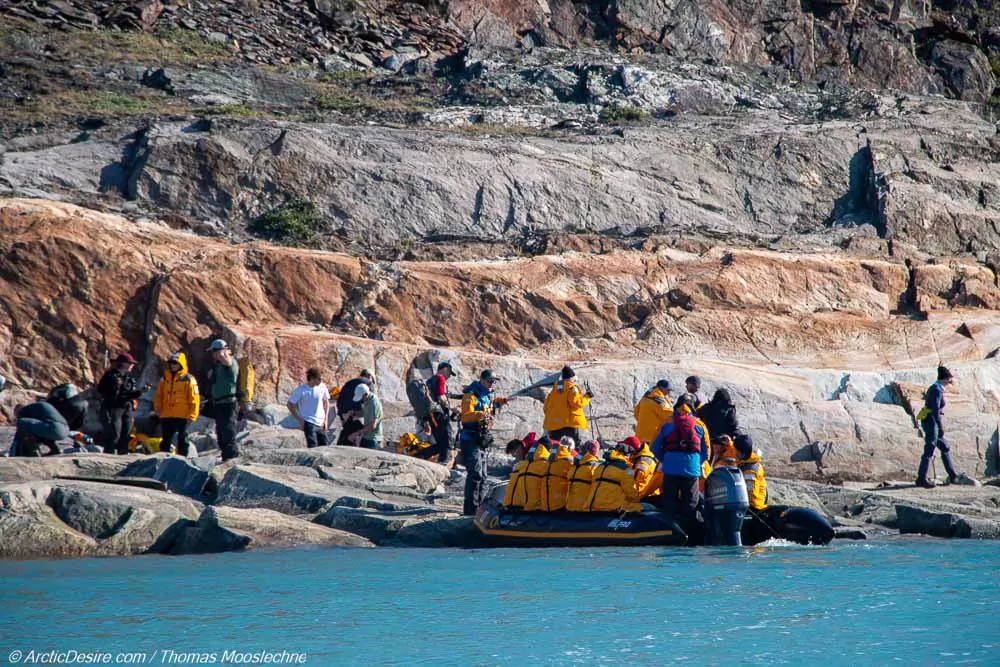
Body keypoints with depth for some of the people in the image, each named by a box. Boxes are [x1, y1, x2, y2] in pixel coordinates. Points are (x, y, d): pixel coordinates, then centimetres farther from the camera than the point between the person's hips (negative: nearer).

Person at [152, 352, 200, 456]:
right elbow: (158, 395, 17)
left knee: (182, 439, 2)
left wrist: (191, 416, -11)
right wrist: (157, 408, 4)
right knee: (166, 440, 8)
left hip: (182, 416, -4)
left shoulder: (188, 379, -3)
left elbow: (194, 399, -5)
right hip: (166, 416, 5)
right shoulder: (165, 378, 12)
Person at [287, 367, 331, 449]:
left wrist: (326, 419, 7)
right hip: (308, 423, -5)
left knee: (324, 446, 5)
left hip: (321, 423, 5)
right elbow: (290, 405, -5)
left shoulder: (322, 387, -3)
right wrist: (299, 419, -8)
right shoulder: (301, 390, -14)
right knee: (312, 446, -14)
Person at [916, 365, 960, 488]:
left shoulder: (933, 388, 13)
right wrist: (941, 427, -21)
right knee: (929, 451, -4)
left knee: (945, 448, 14)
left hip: (927, 422, 10)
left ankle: (953, 476, 18)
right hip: (931, 422, -10)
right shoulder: (937, 390, -17)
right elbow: (935, 410, -23)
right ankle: (921, 478, -1)